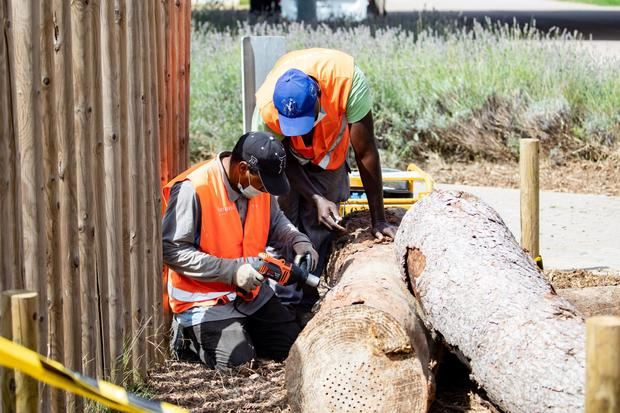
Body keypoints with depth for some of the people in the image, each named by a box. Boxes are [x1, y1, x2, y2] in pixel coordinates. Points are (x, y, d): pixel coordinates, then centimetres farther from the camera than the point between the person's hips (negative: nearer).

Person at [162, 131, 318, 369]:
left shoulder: (260, 183, -2)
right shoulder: (192, 190, -25)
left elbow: (275, 221, 19)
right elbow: (172, 251, -24)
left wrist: (297, 240, -3)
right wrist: (231, 271, -26)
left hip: (250, 293, 7)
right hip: (205, 299, -7)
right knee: (238, 360, -20)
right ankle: (188, 335, 6)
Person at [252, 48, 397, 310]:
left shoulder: (348, 80, -42)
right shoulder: (266, 110, -39)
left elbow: (365, 154, -34)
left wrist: (378, 221, -30)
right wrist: (316, 198, -33)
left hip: (329, 152, 0)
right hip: (286, 151, 0)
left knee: (318, 227, -9)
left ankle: (308, 304, 0)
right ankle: (284, 304, -7)